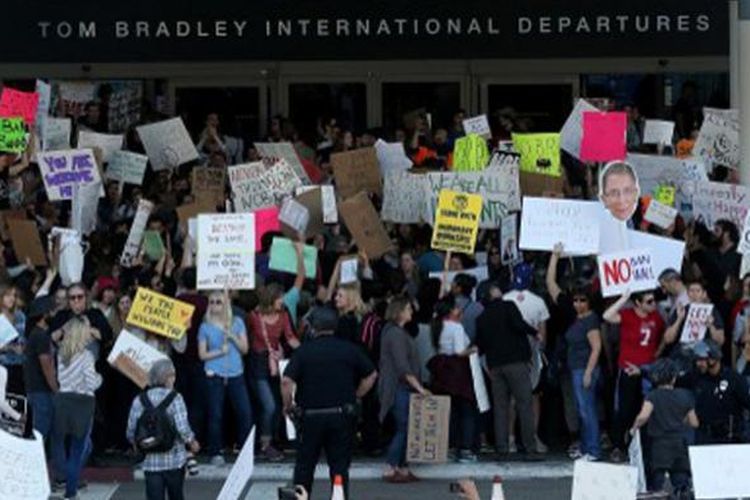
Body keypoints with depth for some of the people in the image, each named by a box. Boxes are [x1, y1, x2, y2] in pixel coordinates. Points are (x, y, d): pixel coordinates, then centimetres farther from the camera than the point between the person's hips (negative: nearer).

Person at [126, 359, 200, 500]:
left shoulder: (139, 400, 1)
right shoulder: (174, 398, -9)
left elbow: (131, 432, 2)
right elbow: (182, 427, -18)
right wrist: (192, 442, 1)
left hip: (150, 462, 2)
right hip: (174, 460, -2)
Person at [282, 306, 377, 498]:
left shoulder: (304, 351, -5)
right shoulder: (350, 350, 2)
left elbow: (286, 381, -14)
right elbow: (371, 375, 9)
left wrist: (288, 406, 0)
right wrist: (356, 396, 16)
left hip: (311, 415, -1)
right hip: (342, 416, 1)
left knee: (304, 465, 11)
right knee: (340, 466, 6)